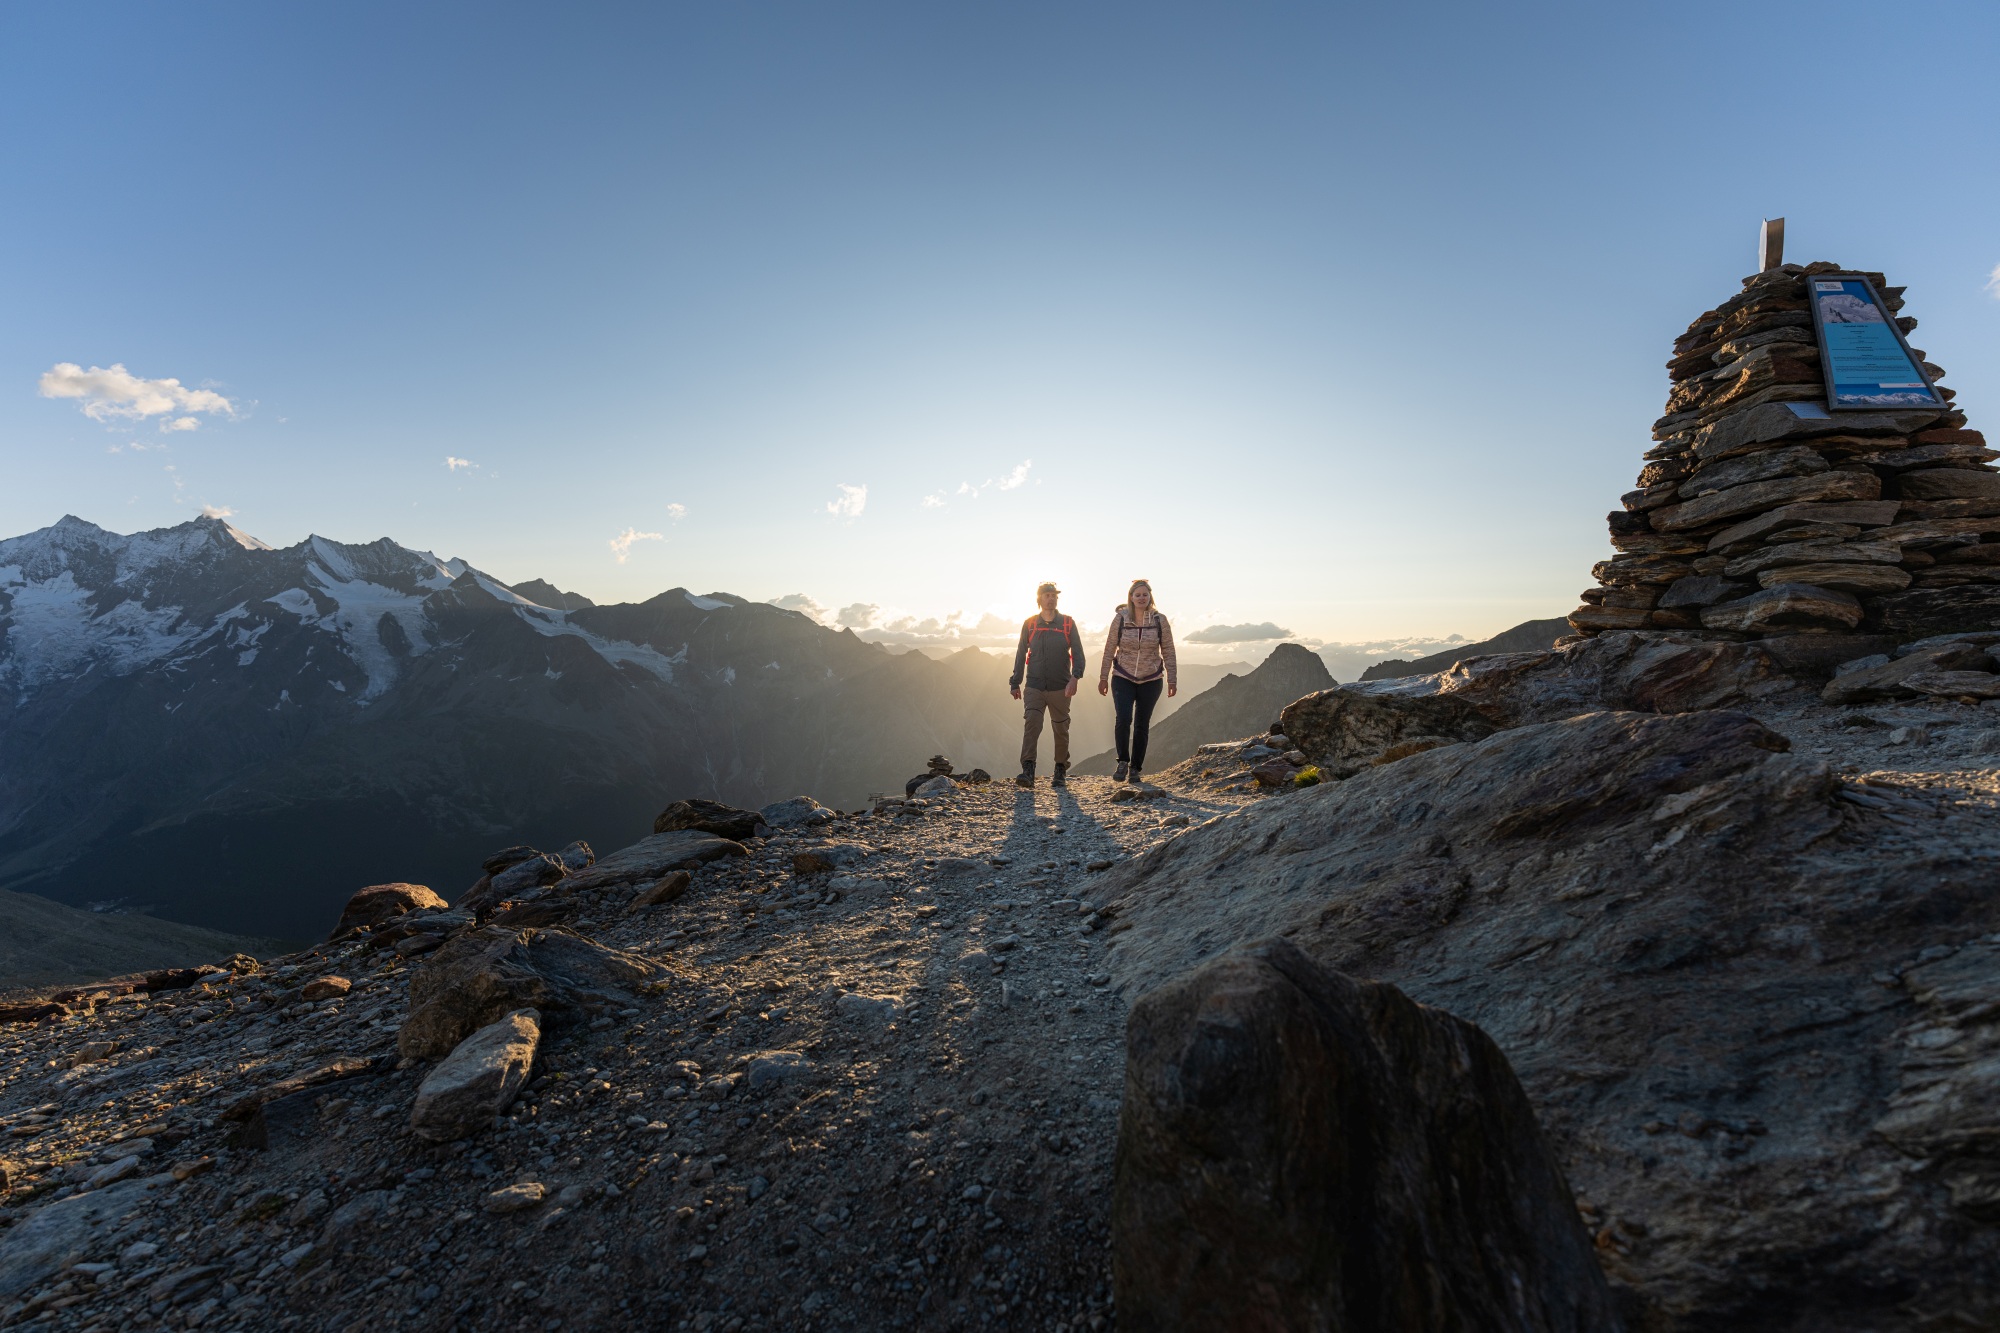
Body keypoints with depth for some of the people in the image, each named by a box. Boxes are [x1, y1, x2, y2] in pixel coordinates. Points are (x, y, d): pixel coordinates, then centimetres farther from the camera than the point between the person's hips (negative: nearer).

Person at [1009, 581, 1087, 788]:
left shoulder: (1068, 623, 3)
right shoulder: (1029, 624, 5)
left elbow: (1078, 653, -1)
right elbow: (1021, 655, 11)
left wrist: (1075, 677, -17)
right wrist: (1015, 683, 9)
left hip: (1060, 688, 0)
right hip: (1034, 687, 0)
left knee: (1061, 730, 8)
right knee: (1031, 725, -16)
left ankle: (1061, 772, 21)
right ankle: (1028, 771, -19)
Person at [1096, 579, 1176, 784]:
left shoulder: (1160, 621, -3)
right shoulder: (1120, 618, -5)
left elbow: (1168, 652, 1)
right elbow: (1110, 649, 0)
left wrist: (1172, 680, 0)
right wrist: (1103, 677, 2)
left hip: (1151, 681, 1)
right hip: (1123, 678, -1)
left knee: (1142, 725, 5)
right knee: (1123, 719, -18)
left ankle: (1135, 769, 16)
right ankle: (1123, 762, 1)